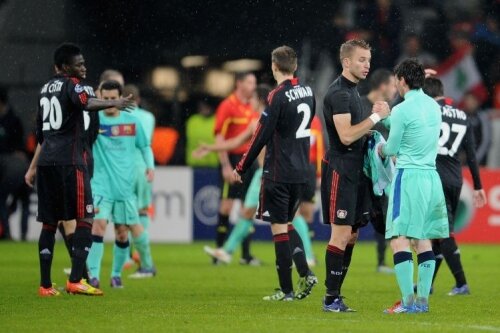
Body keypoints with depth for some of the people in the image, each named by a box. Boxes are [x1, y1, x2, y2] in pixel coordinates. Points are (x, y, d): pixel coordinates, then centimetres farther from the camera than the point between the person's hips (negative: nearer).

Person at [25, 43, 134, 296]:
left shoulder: (45, 89, 20)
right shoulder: (71, 85, -2)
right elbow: (85, 103, -27)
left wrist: (33, 167, 36)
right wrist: (112, 103, -45)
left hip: (46, 161, 8)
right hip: (69, 161, -8)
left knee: (49, 222, 10)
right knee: (85, 219, -5)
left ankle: (45, 285, 8)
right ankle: (75, 281, -14)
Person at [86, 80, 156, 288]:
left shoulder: (132, 121, 5)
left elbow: (145, 146, 15)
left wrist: (150, 166, 1)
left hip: (125, 185, 3)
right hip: (101, 184, -3)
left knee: (123, 230, 7)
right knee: (99, 223, -18)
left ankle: (116, 274, 24)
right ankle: (93, 275, -19)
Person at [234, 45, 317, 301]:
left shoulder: (278, 96, -15)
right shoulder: (307, 92, 7)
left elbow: (262, 136, -15)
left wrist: (241, 168, -7)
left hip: (279, 172, -7)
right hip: (301, 170, 7)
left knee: (279, 227, -1)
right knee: (286, 223, 20)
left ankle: (286, 290, -1)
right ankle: (305, 274, 4)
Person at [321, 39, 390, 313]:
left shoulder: (352, 90, 17)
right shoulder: (339, 92, -14)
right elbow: (346, 136, -23)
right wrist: (376, 116, -17)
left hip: (354, 171, 10)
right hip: (340, 169, -10)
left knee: (351, 235, 10)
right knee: (342, 234, -10)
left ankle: (335, 295, 13)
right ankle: (331, 298, -7)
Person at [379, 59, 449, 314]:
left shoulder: (402, 110, -11)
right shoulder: (434, 106, 11)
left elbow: (391, 149, -5)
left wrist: (382, 149, 19)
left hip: (409, 176, -7)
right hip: (431, 176, 7)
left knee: (400, 239, -6)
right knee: (424, 239, 10)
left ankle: (408, 301, -13)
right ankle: (423, 299, 9)